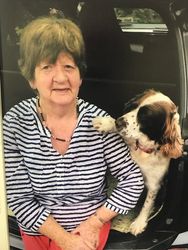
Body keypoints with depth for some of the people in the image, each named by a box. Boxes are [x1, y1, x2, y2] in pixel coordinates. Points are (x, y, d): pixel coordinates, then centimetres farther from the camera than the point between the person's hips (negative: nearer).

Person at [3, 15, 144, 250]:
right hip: (38, 230, 1)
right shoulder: (15, 122, -18)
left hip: (92, 228, -1)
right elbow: (19, 199, -15)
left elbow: (133, 182, -10)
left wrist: (94, 223, -15)